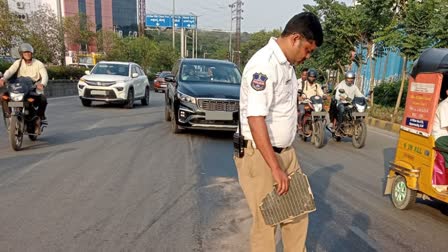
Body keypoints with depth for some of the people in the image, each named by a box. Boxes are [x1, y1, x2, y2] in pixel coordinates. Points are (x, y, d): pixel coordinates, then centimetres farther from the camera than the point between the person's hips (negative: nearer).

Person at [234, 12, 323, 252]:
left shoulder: (286, 63, 10)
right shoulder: (264, 64, -20)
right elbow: (255, 120, -26)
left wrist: (282, 159, 19)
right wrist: (275, 168, -23)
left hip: (285, 151, 9)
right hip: (259, 155, -9)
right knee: (266, 219, 6)